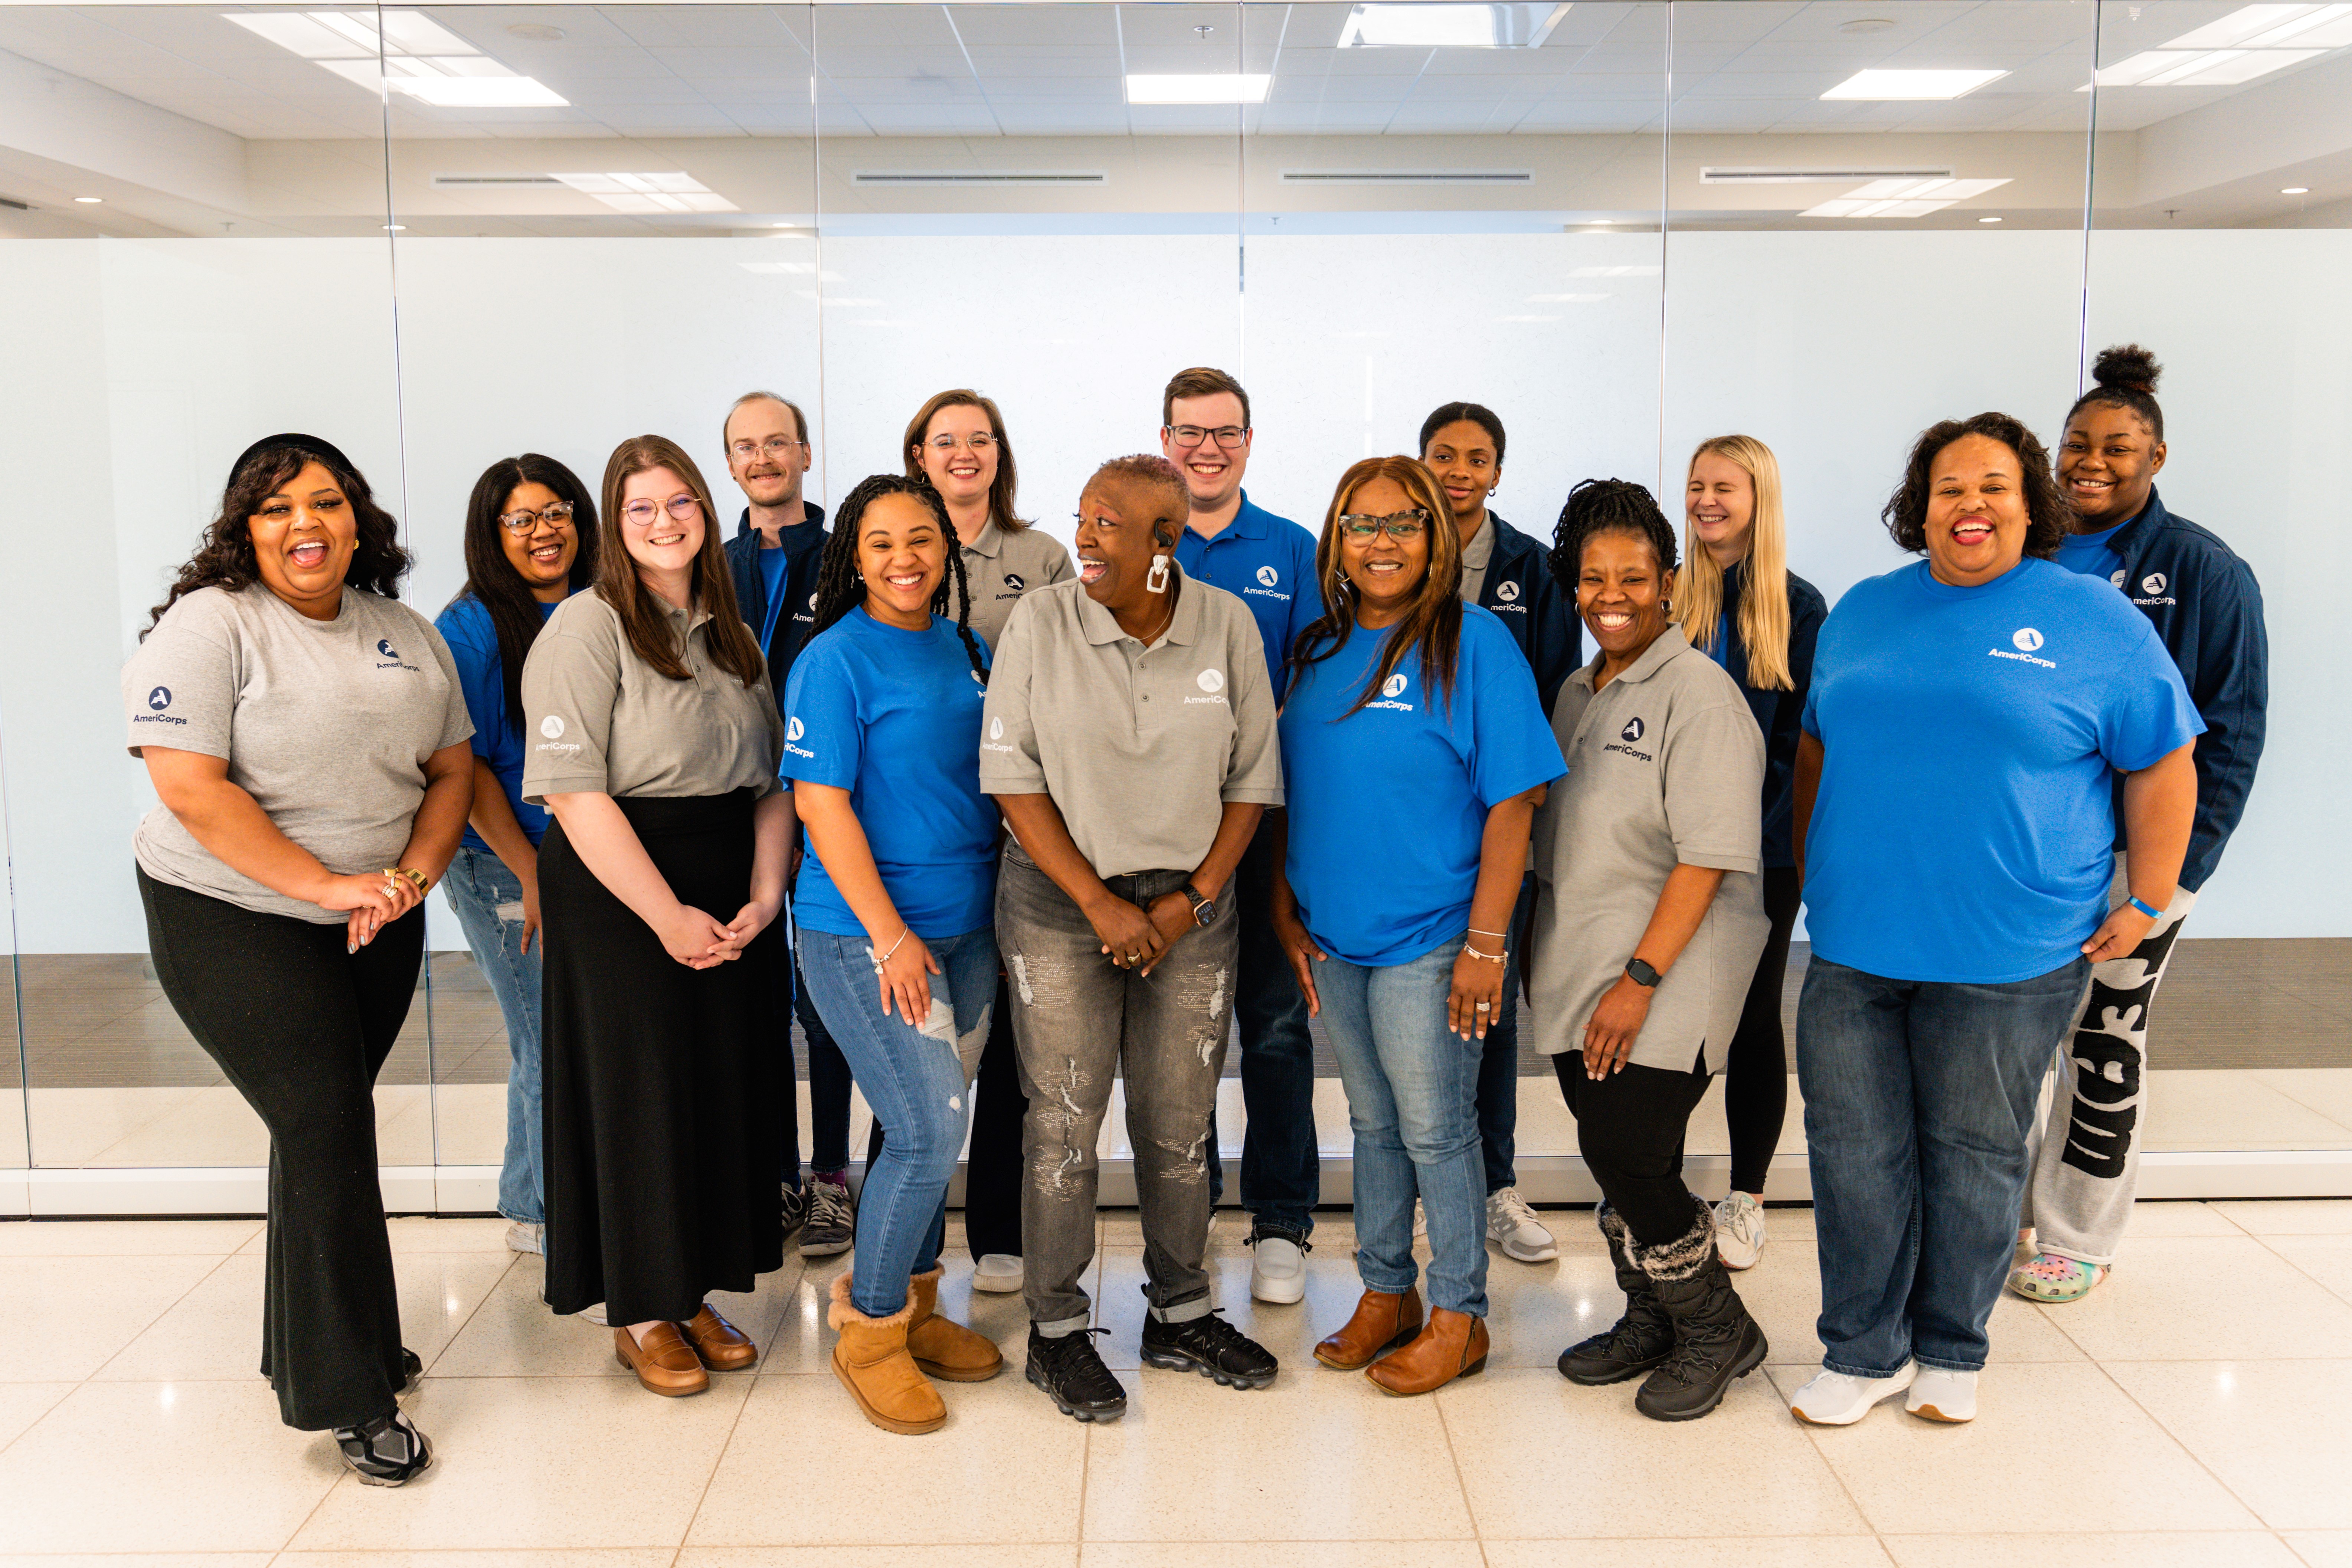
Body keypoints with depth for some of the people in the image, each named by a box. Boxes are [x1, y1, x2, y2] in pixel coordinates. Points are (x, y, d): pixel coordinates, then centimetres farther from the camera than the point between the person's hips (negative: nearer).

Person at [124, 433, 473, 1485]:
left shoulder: (404, 633, 7)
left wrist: (412, 874, -8)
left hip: (379, 923, 5)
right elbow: (193, 791, -20)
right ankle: (349, 1398, 3)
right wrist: (329, 886, -21)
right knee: (325, 1130, -8)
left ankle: (308, 1346, 30)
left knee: (329, 1126, 12)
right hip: (233, 920, -5)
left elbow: (452, 769, 9)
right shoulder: (208, 626, -11)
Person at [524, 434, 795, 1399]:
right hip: (617, 895, -6)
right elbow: (575, 791, -15)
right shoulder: (586, 628, -7)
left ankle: (695, 1292, 25)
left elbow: (772, 779, 10)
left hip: (734, 897, 6)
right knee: (638, 1095, 3)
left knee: (728, 1090, 9)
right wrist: (666, 914, -17)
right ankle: (640, 1315, 19)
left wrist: (766, 895, -5)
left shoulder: (732, 635, 12)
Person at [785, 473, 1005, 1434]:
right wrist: (890, 933, -17)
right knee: (929, 1129, -9)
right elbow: (821, 804, -13)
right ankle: (868, 1331, 10)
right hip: (864, 934, -6)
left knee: (930, 1128, 13)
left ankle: (914, 1308, 30)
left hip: (965, 929, 6)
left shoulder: (966, 650, 10)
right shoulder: (835, 661, -9)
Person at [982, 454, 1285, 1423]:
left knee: (1181, 1123, 9)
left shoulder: (1228, 626, -1)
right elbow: (1011, 775, -7)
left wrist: (1194, 899, -6)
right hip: (1061, 901, -2)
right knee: (1064, 1121, 1)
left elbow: (1254, 780, 3)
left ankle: (1179, 1318, 26)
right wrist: (1100, 904, -11)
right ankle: (1056, 1331, 16)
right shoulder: (1040, 623, -6)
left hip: (1191, 905, 2)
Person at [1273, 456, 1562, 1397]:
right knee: (1372, 1125, 16)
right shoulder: (1318, 651, 7)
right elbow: (1291, 794, 13)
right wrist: (1285, 911, 7)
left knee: (1436, 1130, 4)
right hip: (1334, 935, 5)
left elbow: (1512, 802, -13)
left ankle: (1459, 1319, 20)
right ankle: (1386, 1295, 32)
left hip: (1430, 938, -5)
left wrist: (1486, 942, -16)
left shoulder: (1473, 642, -10)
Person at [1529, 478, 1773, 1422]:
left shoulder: (1699, 690, -10)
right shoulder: (1577, 692, 14)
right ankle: (1650, 1320, 30)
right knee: (1610, 1158, 10)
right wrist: (1550, 956, 14)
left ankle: (1717, 1333, 15)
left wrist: (1641, 978, -20)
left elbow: (1708, 855, -16)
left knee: (1629, 1156, -8)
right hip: (1577, 972, 7)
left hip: (1668, 980, -7)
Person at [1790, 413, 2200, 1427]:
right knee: (1853, 1151, 6)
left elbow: (2162, 765, 2)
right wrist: (1810, 872, 15)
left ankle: (1950, 1351, 28)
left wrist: (2146, 903, -1)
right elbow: (1819, 746, 19)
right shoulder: (1862, 613, 10)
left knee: (1973, 1155, 10)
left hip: (2009, 960, -3)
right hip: (1853, 947, 3)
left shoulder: (2095, 621, -1)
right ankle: (1864, 1353, 21)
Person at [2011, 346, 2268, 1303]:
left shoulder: (2206, 573, -5)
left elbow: (2231, 733, -6)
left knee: (2104, 1043, 8)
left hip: (2131, 861, -3)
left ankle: (2078, 1241, 22)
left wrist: (2176, 870, -12)